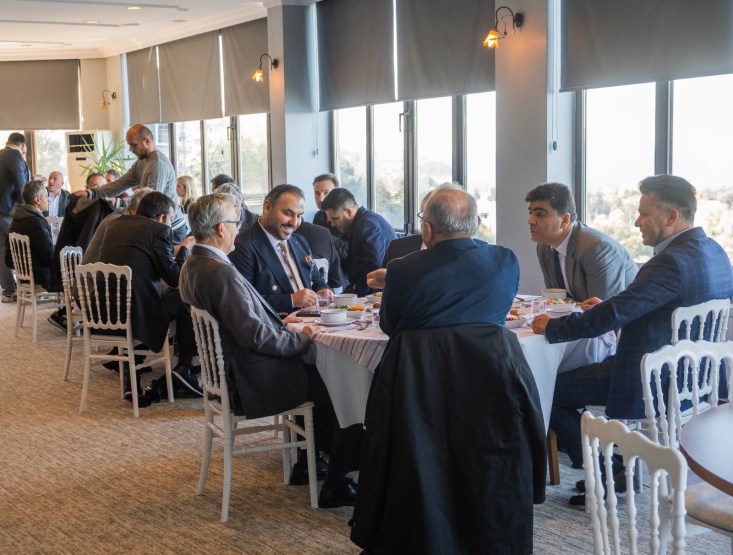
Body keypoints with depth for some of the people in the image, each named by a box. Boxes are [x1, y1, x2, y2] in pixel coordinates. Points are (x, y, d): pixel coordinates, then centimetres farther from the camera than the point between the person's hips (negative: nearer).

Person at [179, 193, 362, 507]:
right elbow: (255, 335, -27)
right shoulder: (221, 272, -26)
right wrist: (301, 339, -13)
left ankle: (307, 462, 28)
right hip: (255, 383, -10)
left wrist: (279, 323, 10)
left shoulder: (191, 266, 5)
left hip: (226, 371, 11)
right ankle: (335, 488, 6)